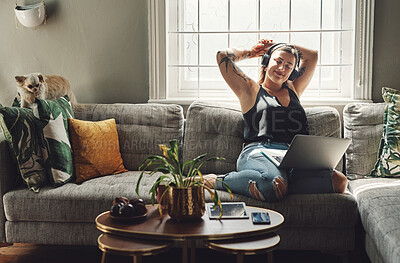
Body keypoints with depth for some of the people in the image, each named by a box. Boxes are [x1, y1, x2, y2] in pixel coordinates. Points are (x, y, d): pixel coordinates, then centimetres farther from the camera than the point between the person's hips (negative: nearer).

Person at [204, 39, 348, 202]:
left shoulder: (293, 91, 33)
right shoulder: (251, 90, 18)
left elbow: (313, 55, 43)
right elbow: (223, 56, 13)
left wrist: (275, 46, 38)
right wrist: (250, 53, 31)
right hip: (258, 153, -5)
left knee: (338, 180, -29)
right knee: (272, 181, -44)